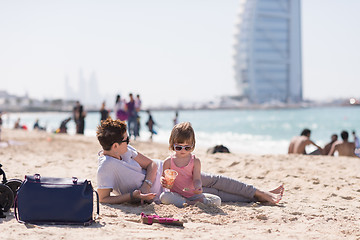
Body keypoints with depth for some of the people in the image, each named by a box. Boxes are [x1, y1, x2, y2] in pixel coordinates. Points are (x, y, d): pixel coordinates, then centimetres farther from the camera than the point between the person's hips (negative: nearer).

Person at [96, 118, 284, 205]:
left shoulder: (124, 149, -5)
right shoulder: (105, 167, -27)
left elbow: (151, 164, 0)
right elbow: (103, 198, -25)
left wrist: (146, 185, -18)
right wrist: (133, 195, -30)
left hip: (162, 171, 7)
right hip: (161, 193, -7)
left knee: (214, 181, 3)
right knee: (213, 194, -5)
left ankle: (261, 194, 14)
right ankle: (257, 196, 7)